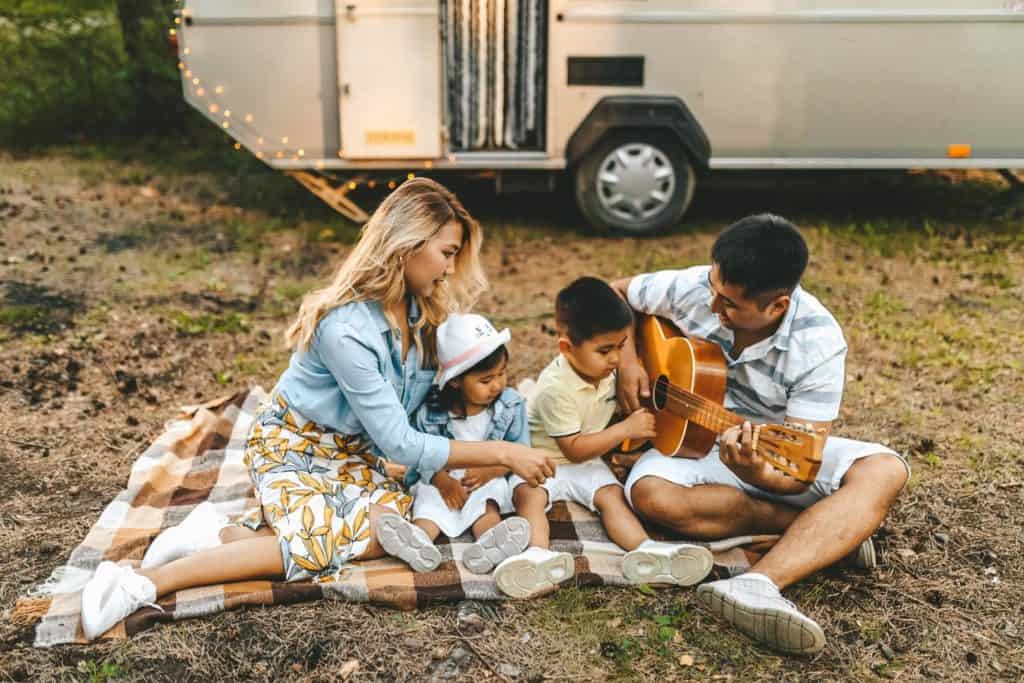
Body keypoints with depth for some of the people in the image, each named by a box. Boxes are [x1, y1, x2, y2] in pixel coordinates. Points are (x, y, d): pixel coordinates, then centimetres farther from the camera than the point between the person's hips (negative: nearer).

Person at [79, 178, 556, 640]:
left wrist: (444, 473, -10)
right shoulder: (347, 328, -30)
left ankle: (225, 538, -14)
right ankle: (142, 584, -20)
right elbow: (399, 444, -28)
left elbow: (425, 403, 3)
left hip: (353, 451, 7)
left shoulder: (421, 312, -6)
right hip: (292, 446, -7)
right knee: (317, 548, -29)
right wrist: (502, 454, -25)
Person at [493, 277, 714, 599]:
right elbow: (573, 448, -21)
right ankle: (538, 554, -55)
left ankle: (645, 551, -39)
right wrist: (626, 429, -22)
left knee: (611, 494, -21)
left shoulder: (608, 369, -4)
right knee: (529, 496, -33)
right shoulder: (556, 388, -25)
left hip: (586, 462, 5)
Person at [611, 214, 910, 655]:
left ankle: (759, 584, -47)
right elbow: (611, 294, 1)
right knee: (650, 493, -33)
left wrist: (758, 475, -48)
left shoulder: (818, 344, -23)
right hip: (693, 443, 1)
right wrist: (627, 360, -15)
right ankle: (833, 528, -19)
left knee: (884, 470, -27)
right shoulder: (692, 289, -17)